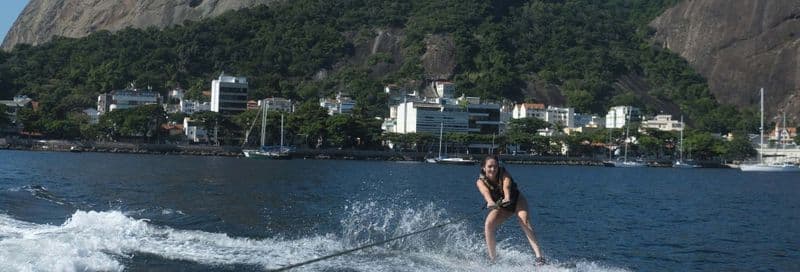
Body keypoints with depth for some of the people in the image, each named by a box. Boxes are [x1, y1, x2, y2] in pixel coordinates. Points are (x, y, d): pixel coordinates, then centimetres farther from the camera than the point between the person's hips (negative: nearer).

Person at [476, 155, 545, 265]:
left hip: (516, 200, -2)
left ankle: (539, 255, -40)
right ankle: (492, 258, -13)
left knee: (524, 221, -29)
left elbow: (506, 186, -43)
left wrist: (507, 198, -66)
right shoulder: (481, 181, -19)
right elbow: (485, 192, -41)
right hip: (500, 206, 2)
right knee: (489, 225, -24)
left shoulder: (503, 173, -23)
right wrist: (490, 202, -63)